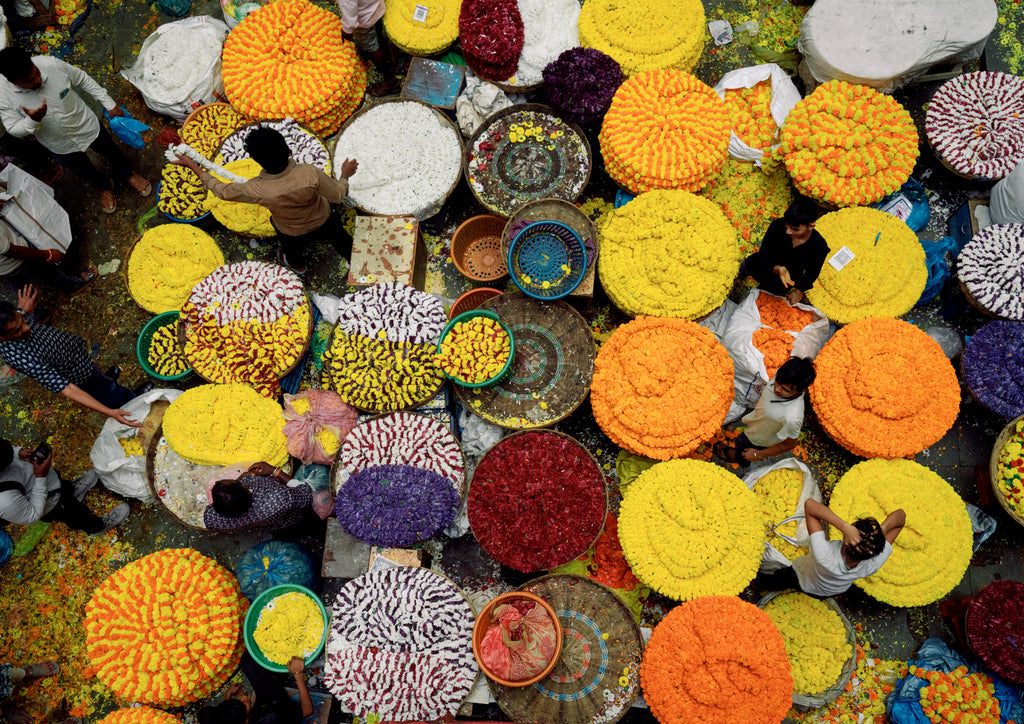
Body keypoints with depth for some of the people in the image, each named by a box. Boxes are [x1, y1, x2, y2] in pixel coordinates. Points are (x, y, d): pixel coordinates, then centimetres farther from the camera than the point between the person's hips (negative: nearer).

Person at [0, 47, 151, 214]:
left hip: (87, 126, 0)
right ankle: (105, 187, 59)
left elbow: (83, 80, -12)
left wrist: (110, 104, -6)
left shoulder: (51, 64, -29)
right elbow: (14, 129, -17)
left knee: (112, 152, 25)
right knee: (85, 171, 25)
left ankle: (126, 174, 59)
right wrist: (32, 121, -39)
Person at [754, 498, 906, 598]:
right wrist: (881, 530, -54)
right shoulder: (874, 564, -41)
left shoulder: (825, 556, -52)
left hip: (802, 582, -4)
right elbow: (900, 515, -34)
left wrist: (846, 527, -64)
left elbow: (809, 504, -55)